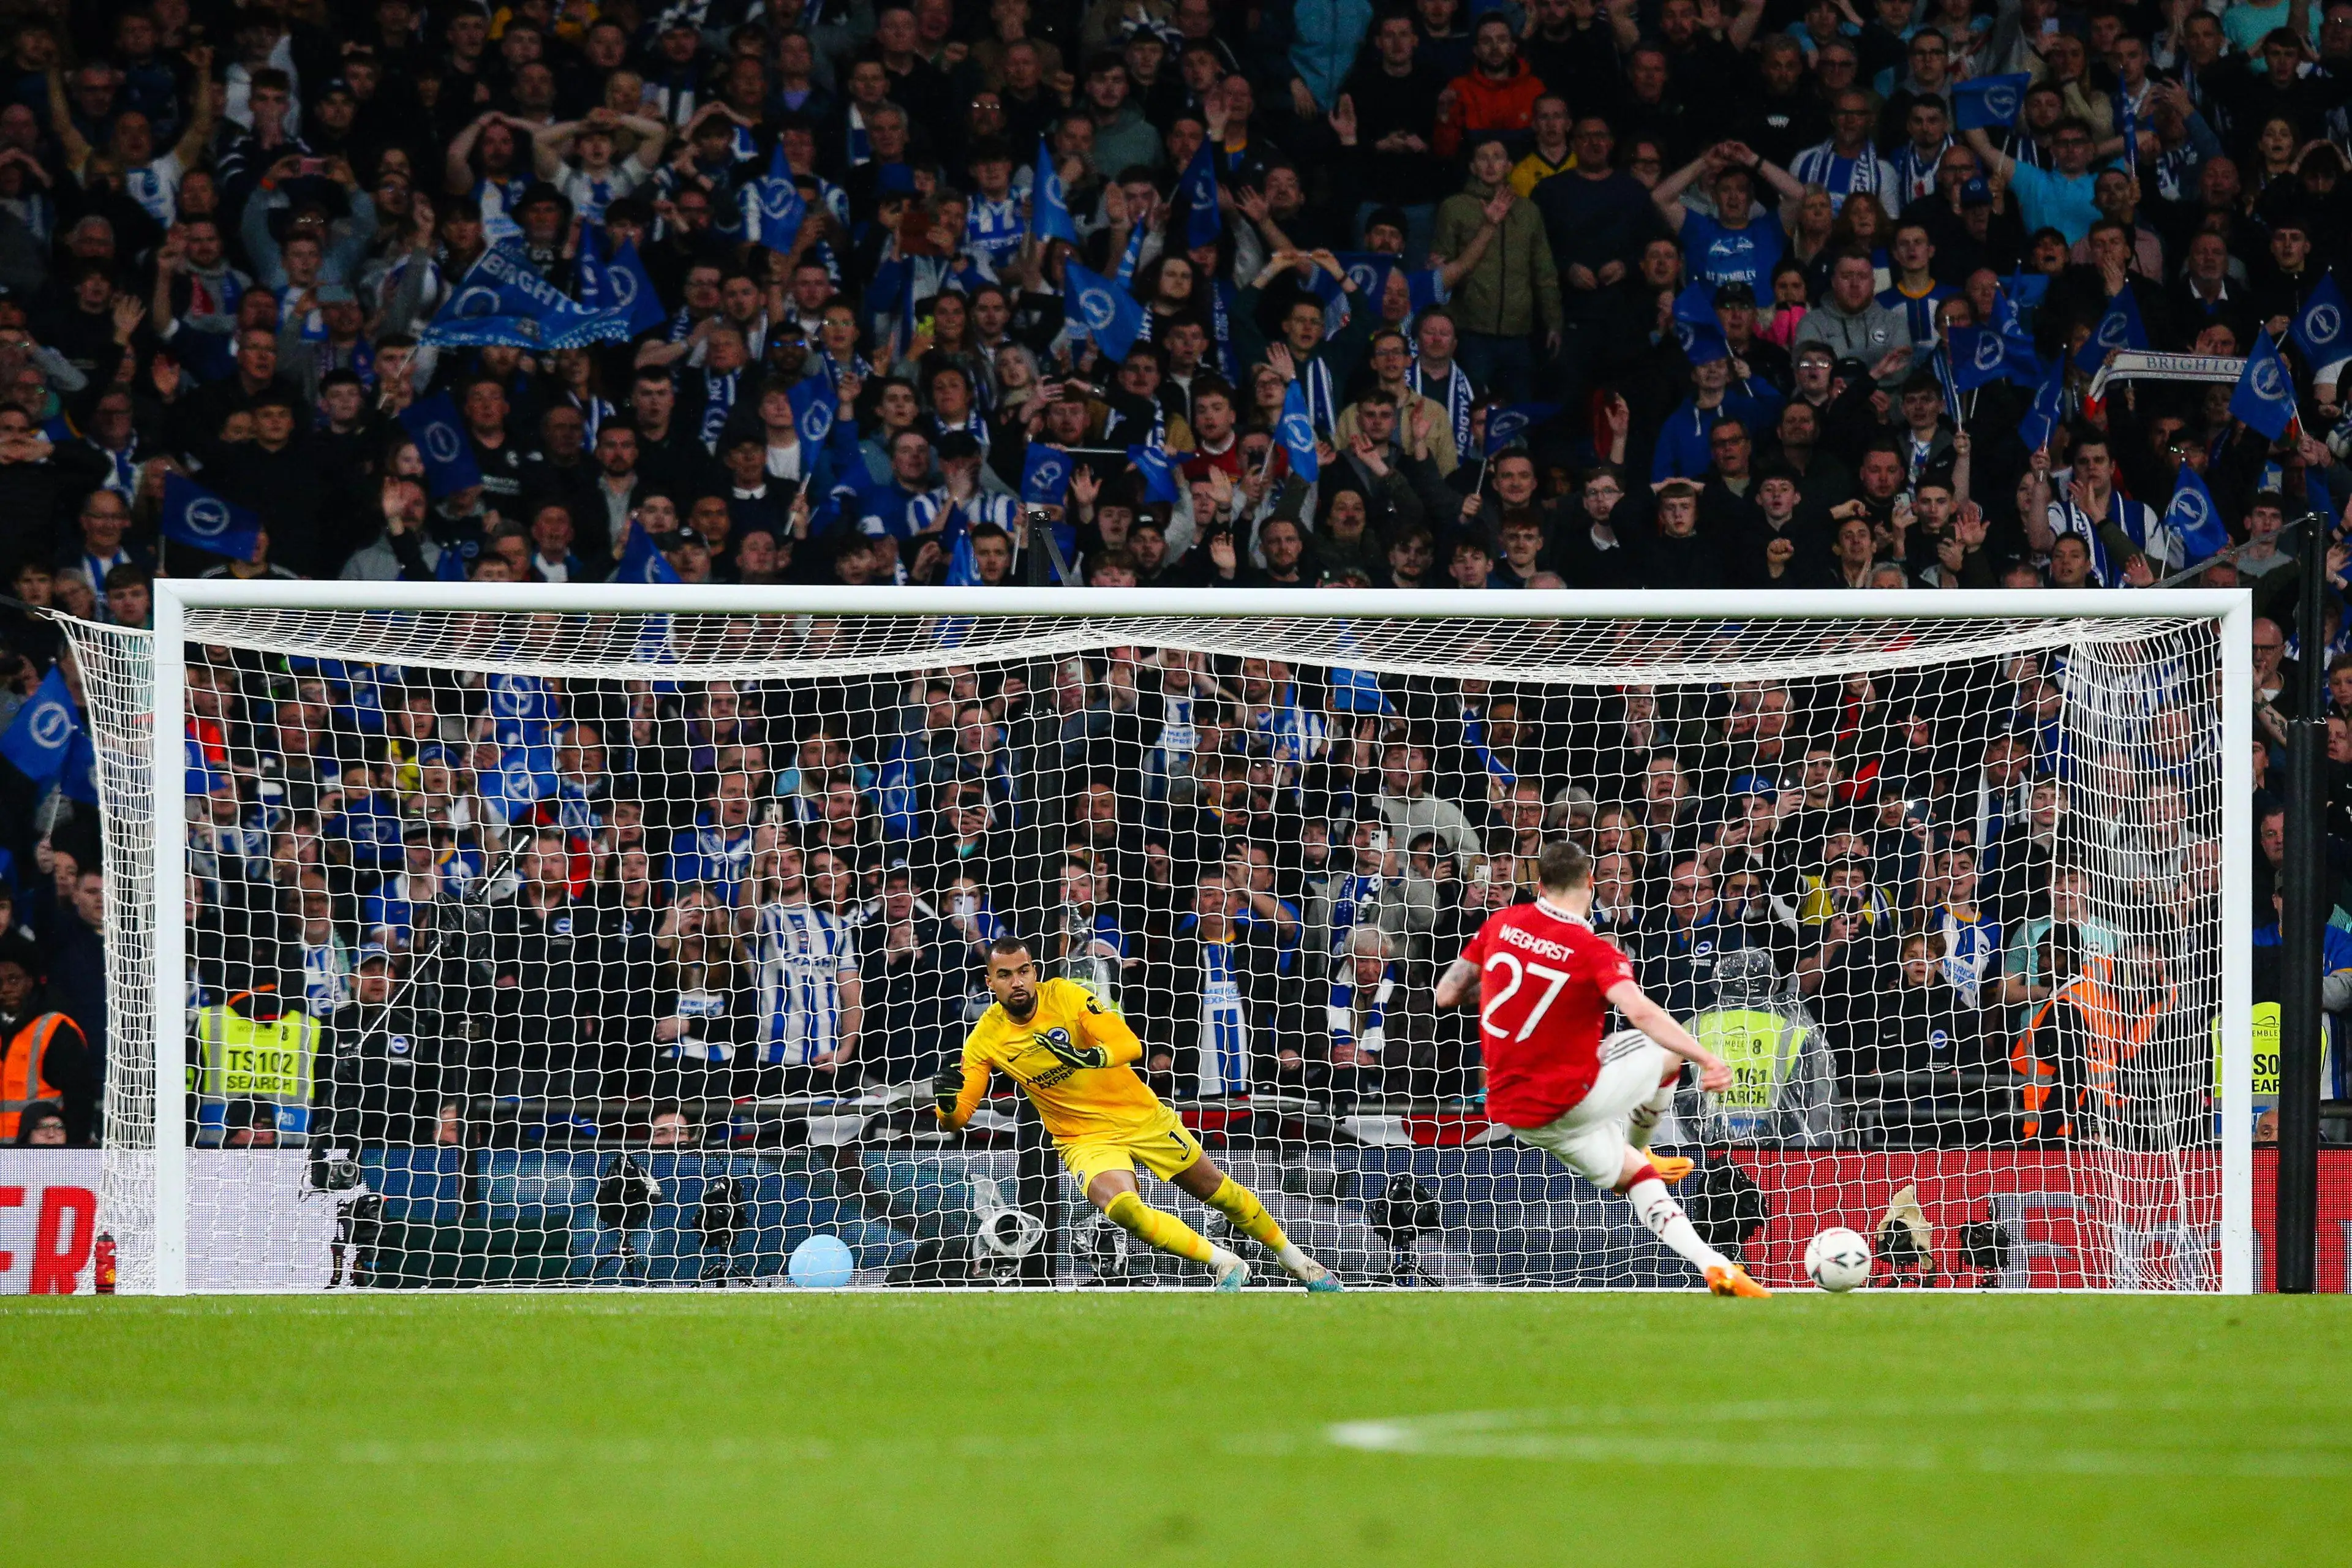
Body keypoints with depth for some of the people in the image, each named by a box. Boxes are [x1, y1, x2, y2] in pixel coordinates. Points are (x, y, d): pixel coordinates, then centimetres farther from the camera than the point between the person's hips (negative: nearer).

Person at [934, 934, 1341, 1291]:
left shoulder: (1065, 994, -15)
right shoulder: (985, 1039, -11)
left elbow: (1131, 1046, -22)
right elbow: (956, 1119, -10)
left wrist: (1091, 1056, -42)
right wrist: (947, 1102, -34)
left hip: (1142, 1115, 0)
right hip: (1085, 1140, 0)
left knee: (1218, 1190, 11)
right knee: (1122, 1207, -30)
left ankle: (1294, 1259, 37)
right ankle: (1225, 1264, -14)